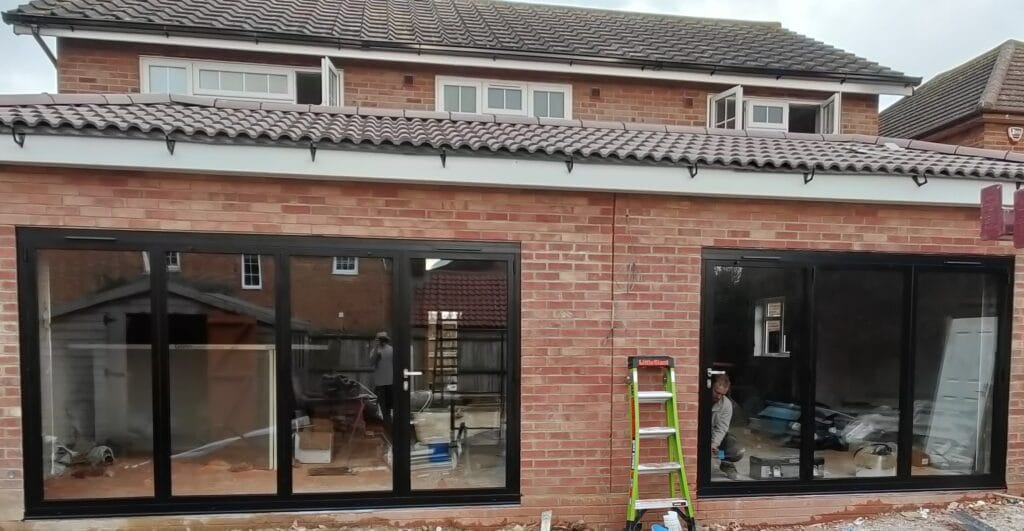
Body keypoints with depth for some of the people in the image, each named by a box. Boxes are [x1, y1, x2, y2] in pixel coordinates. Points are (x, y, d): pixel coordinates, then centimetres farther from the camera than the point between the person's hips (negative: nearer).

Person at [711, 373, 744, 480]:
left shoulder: (727, 403, -13)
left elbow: (721, 428, -14)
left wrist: (714, 444, -32)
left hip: (717, 435, 2)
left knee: (737, 452, -19)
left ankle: (727, 465, 19)